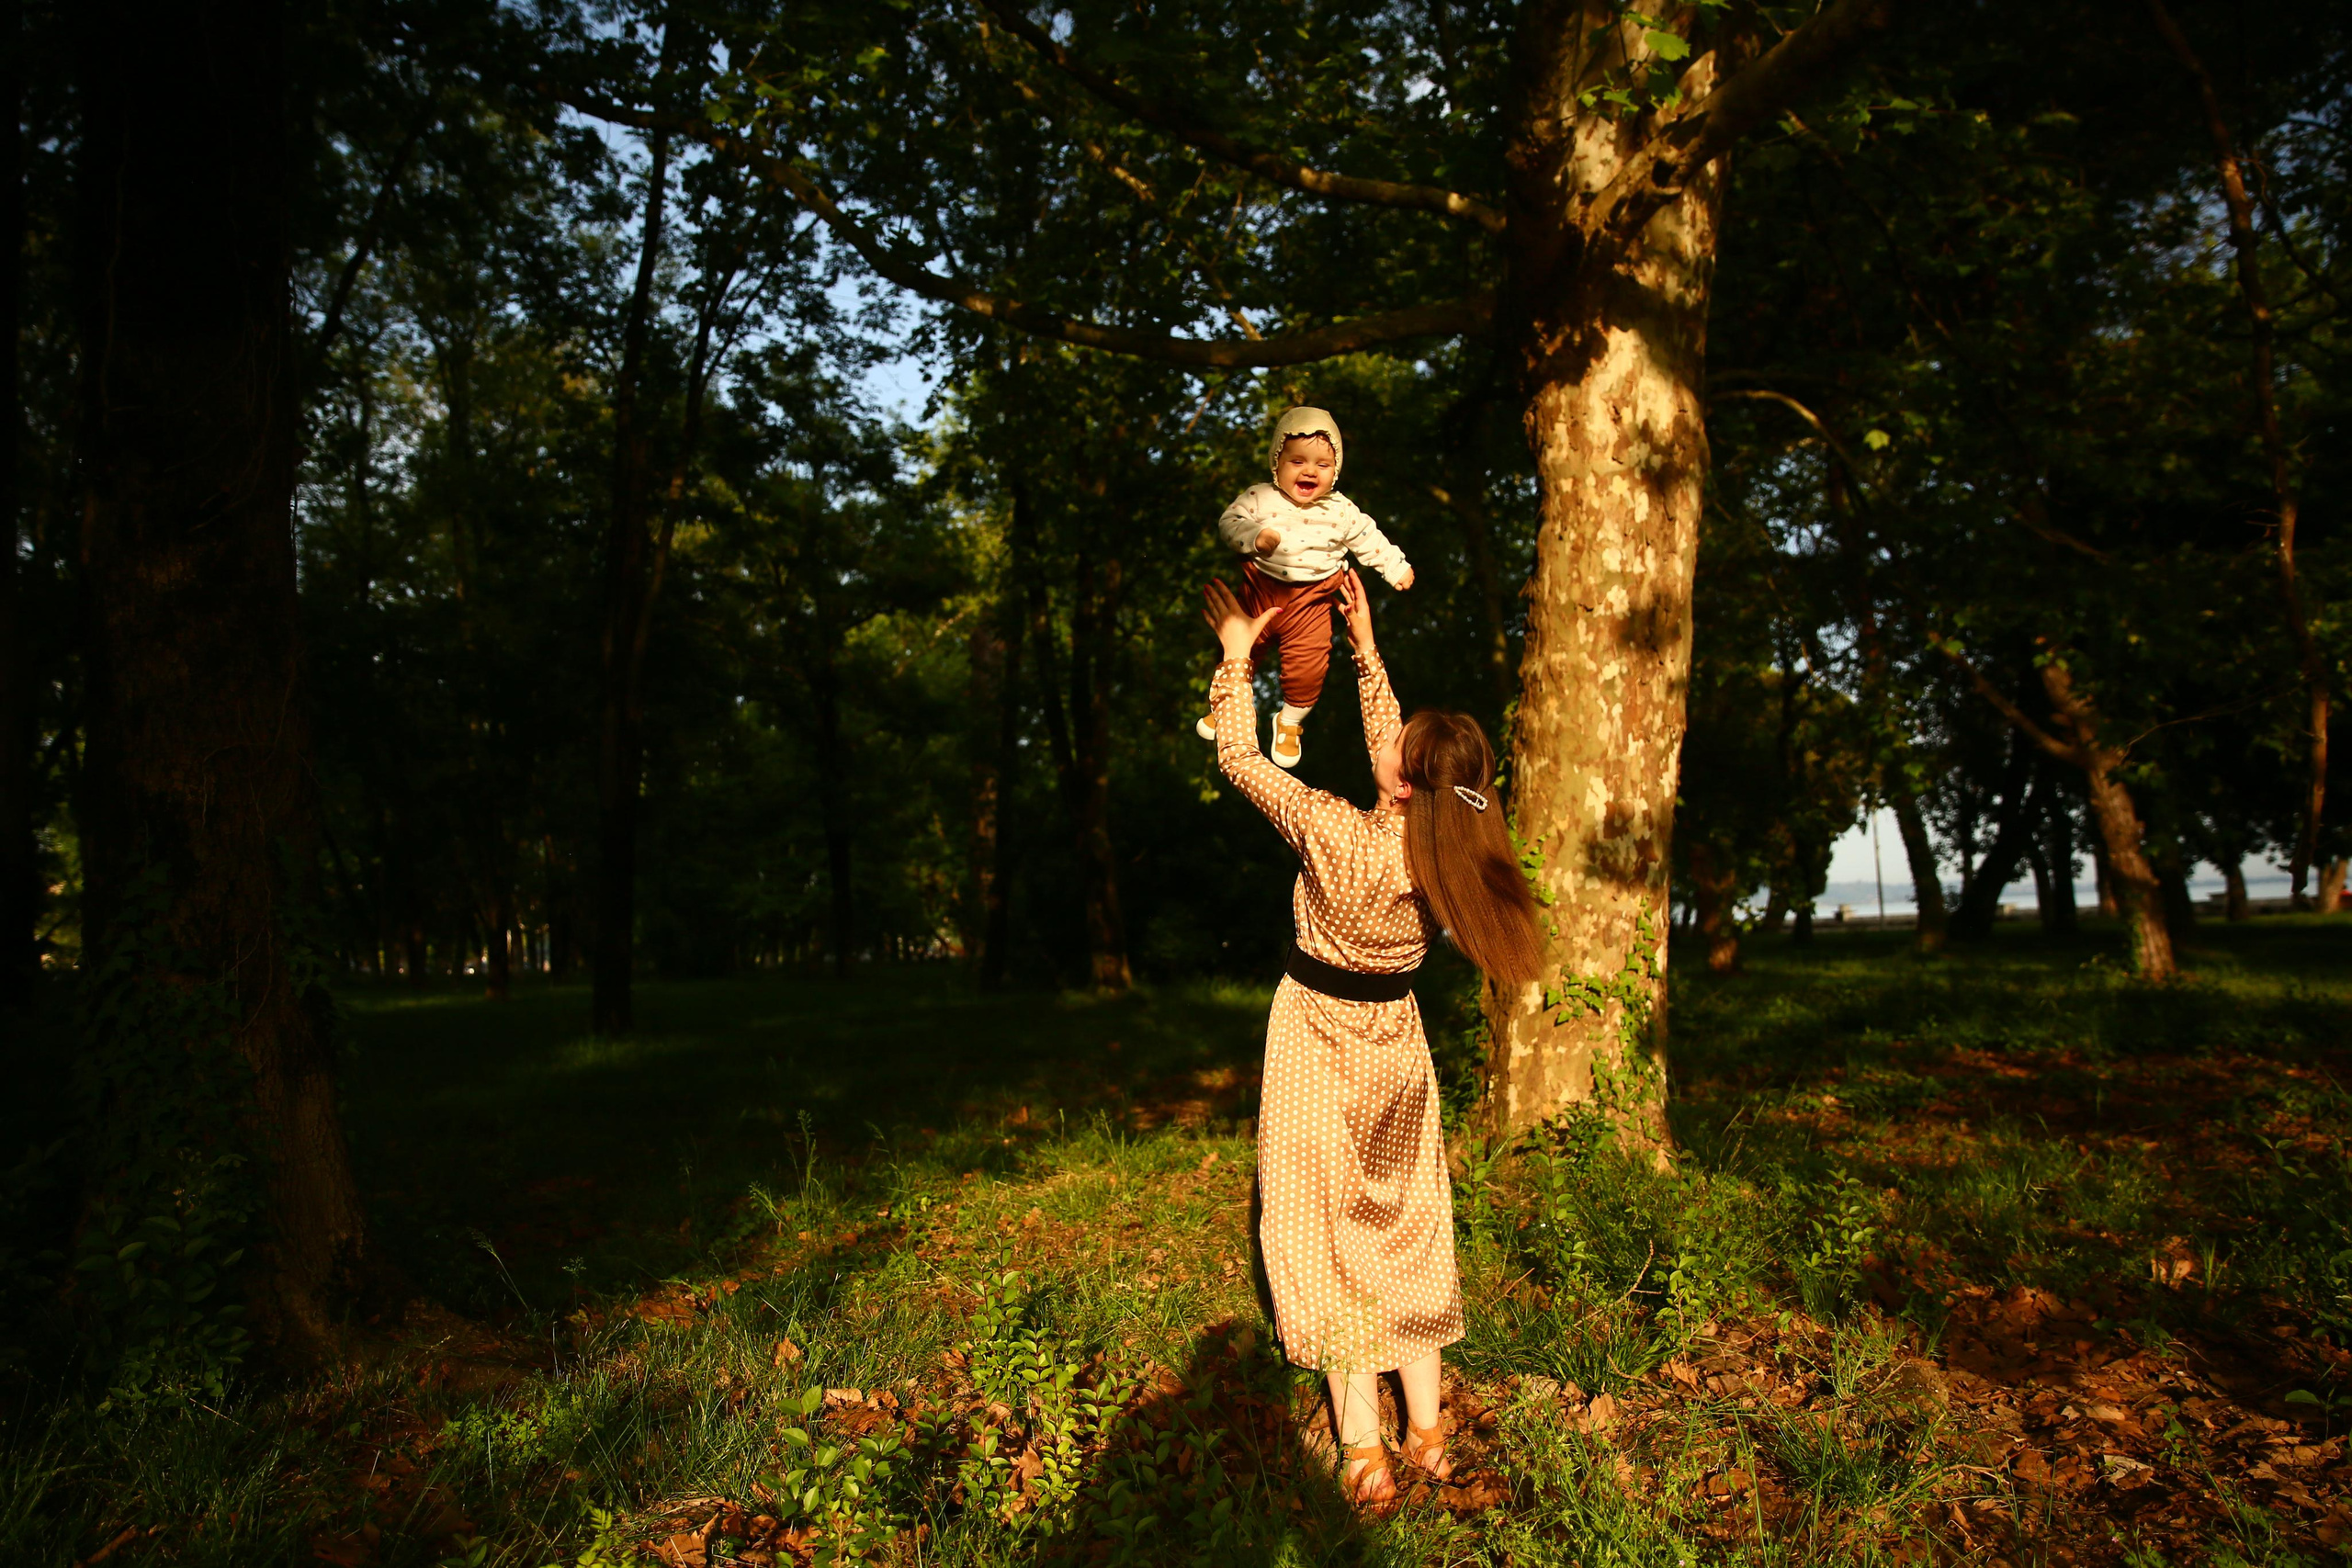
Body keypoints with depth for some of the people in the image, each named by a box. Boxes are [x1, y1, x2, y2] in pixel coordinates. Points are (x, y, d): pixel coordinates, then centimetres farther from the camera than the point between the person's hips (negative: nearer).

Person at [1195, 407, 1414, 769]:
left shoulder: (1341, 511, -1)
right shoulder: (1260, 498, -5)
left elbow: (1369, 540, 11)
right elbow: (1229, 522, -11)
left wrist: (1396, 566, 11)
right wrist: (1254, 536, -28)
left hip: (1310, 601, 0)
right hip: (1261, 593, 0)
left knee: (1307, 664, -5)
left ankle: (1291, 720, 23)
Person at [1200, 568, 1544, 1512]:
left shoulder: (1333, 832, -28)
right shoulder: (1443, 845, -12)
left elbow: (1238, 758, -16)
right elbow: (1395, 760, 5)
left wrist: (1237, 656, -4)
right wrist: (1365, 645, 9)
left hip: (1317, 1035, -5)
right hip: (1396, 1038, 5)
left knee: (1323, 1223, 3)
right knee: (1408, 1222, 15)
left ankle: (1364, 1450, 4)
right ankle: (1427, 1428, 20)